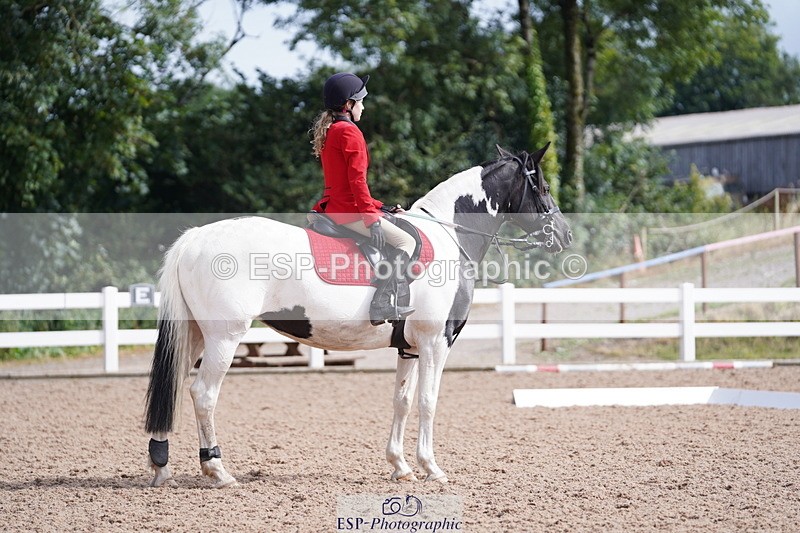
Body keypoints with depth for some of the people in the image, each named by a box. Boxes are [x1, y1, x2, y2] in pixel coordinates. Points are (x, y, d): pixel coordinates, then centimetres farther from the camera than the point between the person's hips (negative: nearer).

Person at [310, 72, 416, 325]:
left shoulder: (327, 132, 19)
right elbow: (357, 180, -20)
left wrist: (379, 207, 21)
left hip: (332, 207, 10)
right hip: (350, 210, -10)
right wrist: (371, 218, -21)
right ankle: (382, 304, -23)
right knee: (405, 241, -11)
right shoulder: (350, 132, -11)